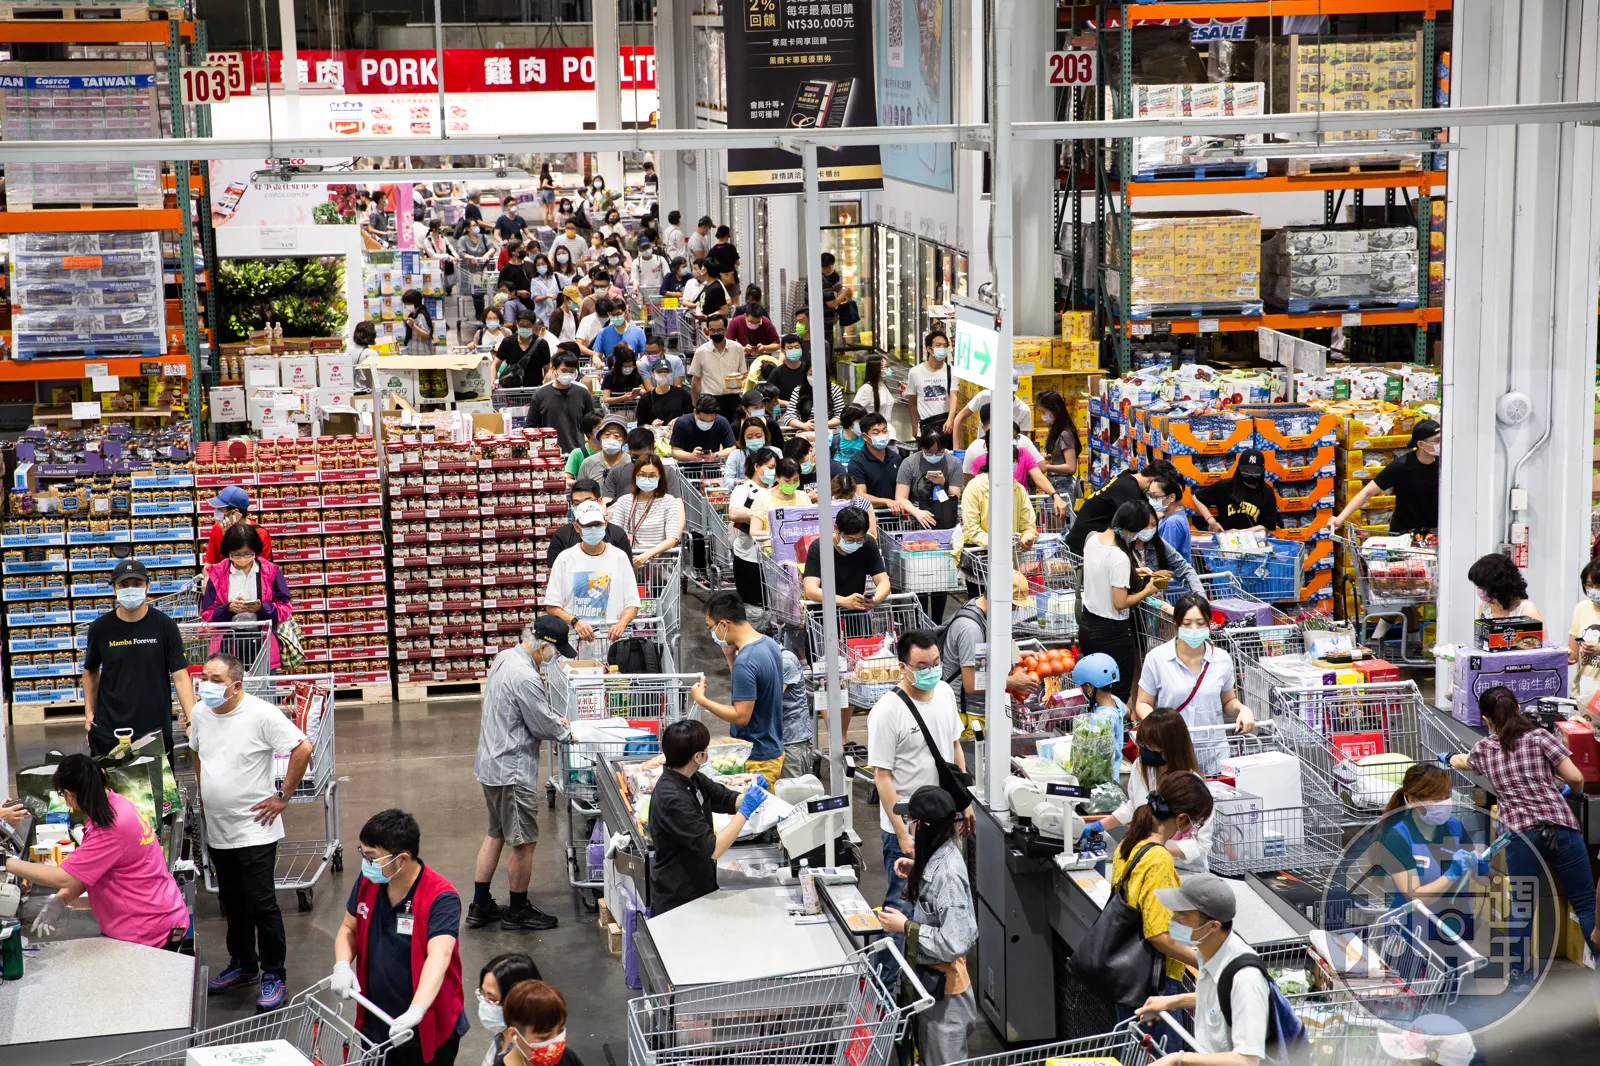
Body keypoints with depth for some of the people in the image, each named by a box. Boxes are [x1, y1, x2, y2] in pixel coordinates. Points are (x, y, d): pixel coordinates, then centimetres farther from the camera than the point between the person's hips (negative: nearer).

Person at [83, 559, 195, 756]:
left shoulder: (164, 626, -4)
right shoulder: (101, 628, 0)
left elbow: (180, 676, -6)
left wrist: (192, 719, -16)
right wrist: (89, 712, 10)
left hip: (155, 730, -1)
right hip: (108, 731, 1)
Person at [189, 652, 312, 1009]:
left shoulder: (261, 714, -18)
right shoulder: (200, 713, 4)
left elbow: (303, 749, -19)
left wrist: (282, 796, -14)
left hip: (254, 830, -7)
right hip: (217, 829, 7)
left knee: (261, 905, -3)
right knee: (232, 903, 18)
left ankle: (273, 976, 9)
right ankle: (243, 965, 34)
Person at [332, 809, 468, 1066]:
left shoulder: (440, 898, -24)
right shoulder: (368, 882, -5)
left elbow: (439, 955, -37)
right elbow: (349, 928, 10)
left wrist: (417, 1010, -51)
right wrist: (342, 965, -11)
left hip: (428, 1031, -5)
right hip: (375, 1025, 5)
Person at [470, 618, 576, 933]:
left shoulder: (505, 657, 4)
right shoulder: (525, 678, -27)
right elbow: (544, 727, -17)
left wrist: (554, 717, 7)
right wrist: (566, 731, 2)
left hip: (491, 764, 10)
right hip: (513, 771, -10)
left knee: (496, 834, 20)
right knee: (524, 842, 5)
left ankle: (480, 907, 26)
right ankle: (518, 911, 18)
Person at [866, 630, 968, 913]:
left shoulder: (945, 692, 0)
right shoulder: (887, 711, -20)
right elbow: (882, 776, -18)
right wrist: (903, 834, -19)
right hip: (906, 827, -6)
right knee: (903, 903, 3)